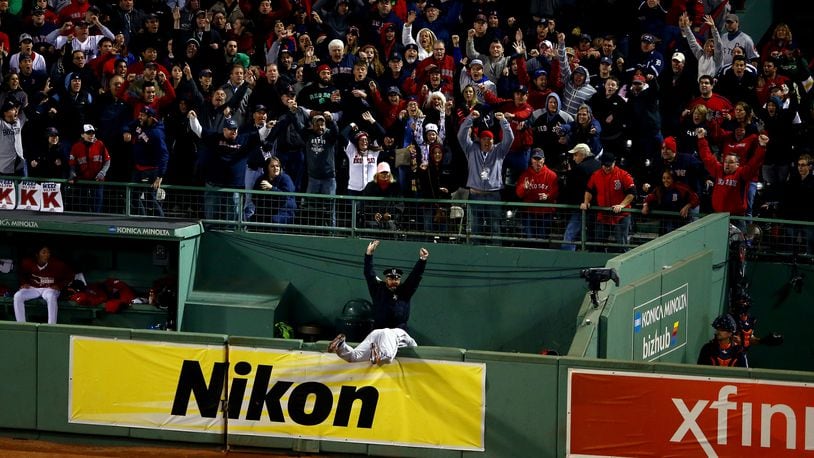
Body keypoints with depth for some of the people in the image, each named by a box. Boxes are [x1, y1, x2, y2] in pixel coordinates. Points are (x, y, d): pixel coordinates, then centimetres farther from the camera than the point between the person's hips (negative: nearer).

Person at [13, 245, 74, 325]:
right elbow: (22, 274, 18)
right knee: (17, 296, -23)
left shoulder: (57, 264, -14)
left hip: (50, 289, -3)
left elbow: (69, 276, -1)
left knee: (51, 297, -39)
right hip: (33, 288, 3)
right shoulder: (28, 263, -6)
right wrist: (24, 283, 1)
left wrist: (59, 286, -12)